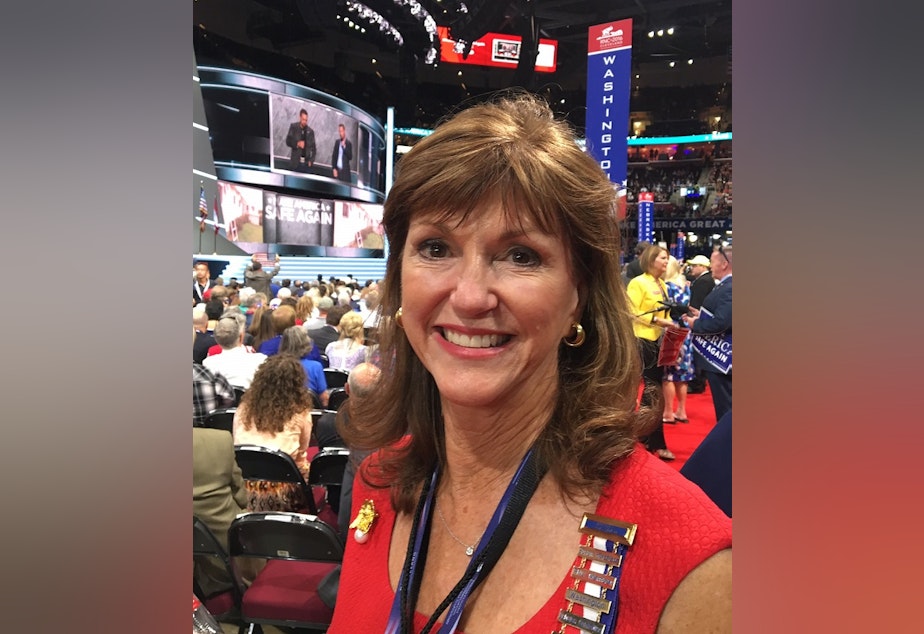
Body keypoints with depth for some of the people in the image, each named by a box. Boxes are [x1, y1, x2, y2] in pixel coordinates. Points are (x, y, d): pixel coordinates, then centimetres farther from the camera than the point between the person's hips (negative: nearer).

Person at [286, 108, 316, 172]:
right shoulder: (293, 127, 4)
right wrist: (297, 144, -18)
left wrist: (311, 160, 0)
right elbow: (288, 141, 0)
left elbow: (313, 147, 12)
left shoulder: (310, 131, 9)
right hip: (295, 162, -1)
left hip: (306, 163, 1)